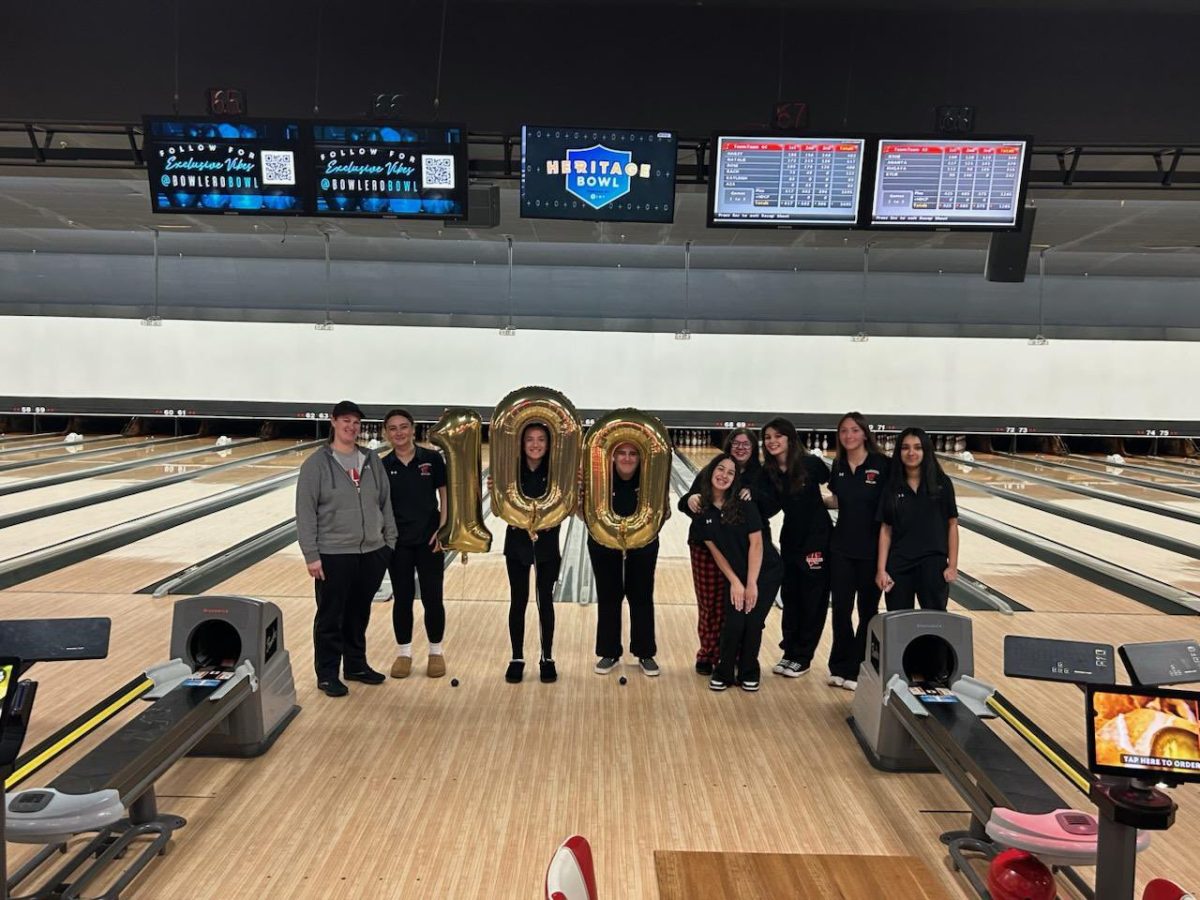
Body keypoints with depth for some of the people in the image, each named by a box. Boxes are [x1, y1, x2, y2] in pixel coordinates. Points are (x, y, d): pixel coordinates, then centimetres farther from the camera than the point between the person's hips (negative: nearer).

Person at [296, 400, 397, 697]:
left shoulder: (372, 460, 6)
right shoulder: (317, 463, -7)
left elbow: (385, 503, 11)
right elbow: (305, 512, -9)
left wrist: (390, 540, 7)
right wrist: (311, 555, -12)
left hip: (372, 553, 4)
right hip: (333, 555, -4)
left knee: (360, 614, 16)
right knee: (330, 617, 7)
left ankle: (356, 665, 31)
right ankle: (327, 674, 20)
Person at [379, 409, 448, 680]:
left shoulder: (432, 459, -4)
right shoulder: (383, 466, 0)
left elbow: (445, 495, -1)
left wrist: (442, 529, -9)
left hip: (429, 539, -1)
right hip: (397, 542, 1)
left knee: (432, 598, 5)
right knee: (402, 598, 9)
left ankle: (436, 652, 21)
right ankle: (404, 652, 23)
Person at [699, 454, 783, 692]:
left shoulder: (743, 503, -16)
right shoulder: (703, 508, -7)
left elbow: (756, 543, -16)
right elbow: (715, 550, -4)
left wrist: (751, 584, -17)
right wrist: (735, 582, -8)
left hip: (765, 571, -2)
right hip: (736, 574, 2)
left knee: (753, 623, -6)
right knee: (733, 622, -10)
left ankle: (749, 673, 17)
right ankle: (723, 672, 11)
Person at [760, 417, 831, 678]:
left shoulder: (810, 464, -15)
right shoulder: (768, 473, -5)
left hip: (818, 539, -4)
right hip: (790, 539, 4)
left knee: (813, 600, 5)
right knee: (790, 597, 11)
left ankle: (802, 657, 17)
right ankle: (789, 652, 24)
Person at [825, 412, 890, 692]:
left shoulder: (881, 464, -12)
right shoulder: (838, 465, 3)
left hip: (871, 549, -4)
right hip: (841, 547, 4)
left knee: (867, 610, 9)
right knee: (840, 608, 8)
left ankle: (857, 669, 20)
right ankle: (840, 666, 22)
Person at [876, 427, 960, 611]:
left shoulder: (941, 483, -1)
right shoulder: (892, 486, 2)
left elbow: (952, 524, 1)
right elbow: (886, 529, 2)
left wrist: (953, 564, -3)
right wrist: (881, 569, -2)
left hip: (933, 564, -1)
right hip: (898, 565, 2)